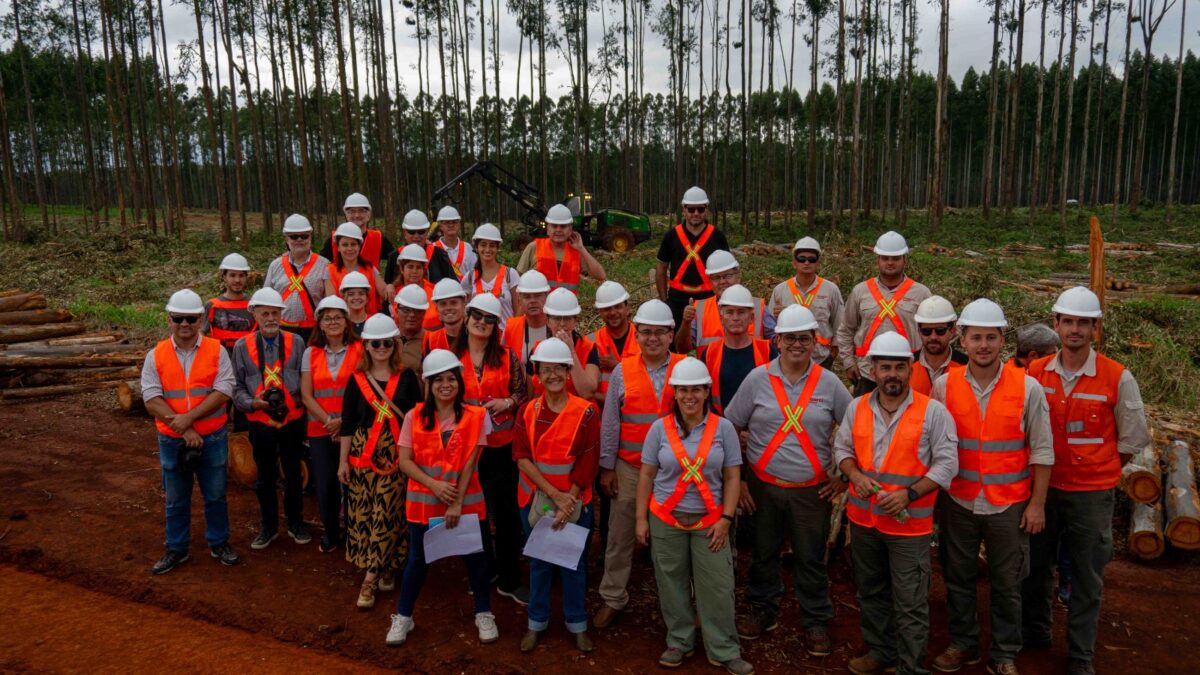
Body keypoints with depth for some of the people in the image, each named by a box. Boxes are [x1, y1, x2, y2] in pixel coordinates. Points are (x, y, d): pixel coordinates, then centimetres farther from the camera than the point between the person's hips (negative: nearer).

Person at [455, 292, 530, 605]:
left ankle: (509, 579, 17)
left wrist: (507, 402, -14)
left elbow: (522, 392, 4)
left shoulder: (507, 356, -1)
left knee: (507, 512, 3)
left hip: (502, 445, -1)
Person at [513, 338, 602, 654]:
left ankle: (577, 623, 28)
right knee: (539, 560, 14)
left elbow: (589, 461, -10)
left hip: (575, 501, -2)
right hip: (535, 498, 2)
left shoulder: (586, 411, -8)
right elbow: (521, 456, -8)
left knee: (574, 561, 10)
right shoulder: (528, 411, -1)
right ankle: (537, 622, 30)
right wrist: (554, 494, -17)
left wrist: (568, 500, -15)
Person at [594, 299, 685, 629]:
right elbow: (610, 423, 1)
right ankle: (613, 598, 25)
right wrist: (607, 467, 1)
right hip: (629, 469, 0)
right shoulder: (622, 371, -2)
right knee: (620, 537, 9)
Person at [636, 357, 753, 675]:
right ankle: (679, 642, 28)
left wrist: (725, 519, -7)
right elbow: (646, 475, 1)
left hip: (709, 521, 0)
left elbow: (732, 476, -1)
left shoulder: (723, 428, -4)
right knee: (672, 585, 10)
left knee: (717, 587, 3)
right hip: (666, 520, 1)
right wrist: (641, 519, -1)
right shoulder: (659, 428, -3)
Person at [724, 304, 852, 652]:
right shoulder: (757, 379, -3)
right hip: (762, 487, 0)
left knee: (811, 559, 9)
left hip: (812, 490, 0)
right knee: (763, 553, 14)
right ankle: (763, 609, 36)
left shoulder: (829, 383, -2)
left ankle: (816, 622, 28)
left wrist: (844, 476, 1)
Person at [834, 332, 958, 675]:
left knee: (910, 602, 2)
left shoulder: (933, 412, -10)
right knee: (870, 591, 20)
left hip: (910, 522, -4)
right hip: (863, 517, 5)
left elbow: (947, 464, -10)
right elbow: (842, 448, 11)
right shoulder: (857, 407, 2)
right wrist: (856, 474, -10)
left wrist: (909, 494, -20)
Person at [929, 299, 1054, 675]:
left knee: (1007, 585, 12)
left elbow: (1042, 452, -4)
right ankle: (962, 644, 34)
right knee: (958, 579, 15)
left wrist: (1037, 504, -4)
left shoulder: (1028, 389, -8)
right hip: (958, 502, 1)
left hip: (1009, 505, -1)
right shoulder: (944, 386, -5)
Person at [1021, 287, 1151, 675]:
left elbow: (1132, 440, 1)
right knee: (1035, 566, 16)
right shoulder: (1035, 373, -4)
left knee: (1087, 578, 9)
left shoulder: (1118, 378, -10)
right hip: (1041, 487, 2)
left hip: (1092, 493, -2)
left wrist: (1097, 465, 5)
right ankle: (1034, 634, 36)